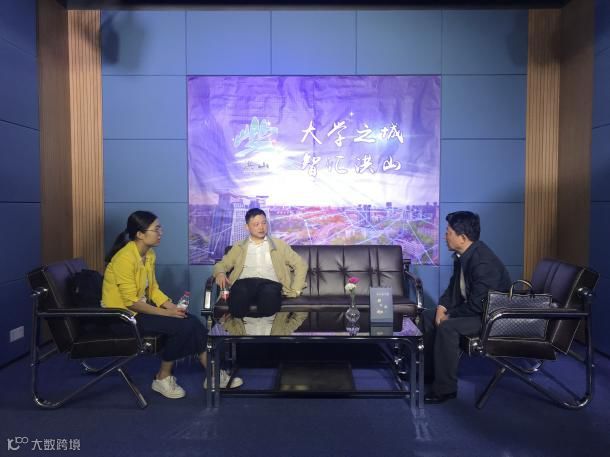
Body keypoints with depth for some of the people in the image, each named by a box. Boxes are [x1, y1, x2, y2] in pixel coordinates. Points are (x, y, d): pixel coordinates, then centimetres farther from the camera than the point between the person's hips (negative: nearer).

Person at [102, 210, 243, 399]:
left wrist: (171, 306, -7)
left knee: (192, 321, -9)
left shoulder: (149, 254, 4)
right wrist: (165, 312, -21)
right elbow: (130, 302, -24)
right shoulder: (125, 258, -23)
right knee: (181, 326, -21)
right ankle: (163, 378, -2)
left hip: (141, 308, 8)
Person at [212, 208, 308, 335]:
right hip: (245, 282, 1)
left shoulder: (279, 245, 22)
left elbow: (301, 265, 18)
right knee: (240, 291, -38)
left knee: (269, 292, -39)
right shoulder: (239, 247, 26)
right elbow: (221, 265, 23)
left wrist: (295, 290, 4)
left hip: (270, 283, 0)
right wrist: (220, 273, -4)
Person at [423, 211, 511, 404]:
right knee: (428, 316, 8)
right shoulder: (462, 255, -2)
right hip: (470, 307, 10)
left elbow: (476, 305, -30)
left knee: (447, 327, -30)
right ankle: (429, 371, 17)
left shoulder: (483, 263, -30)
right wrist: (442, 306, -5)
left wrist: (450, 315, -17)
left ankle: (445, 388, -16)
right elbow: (454, 286, 11)